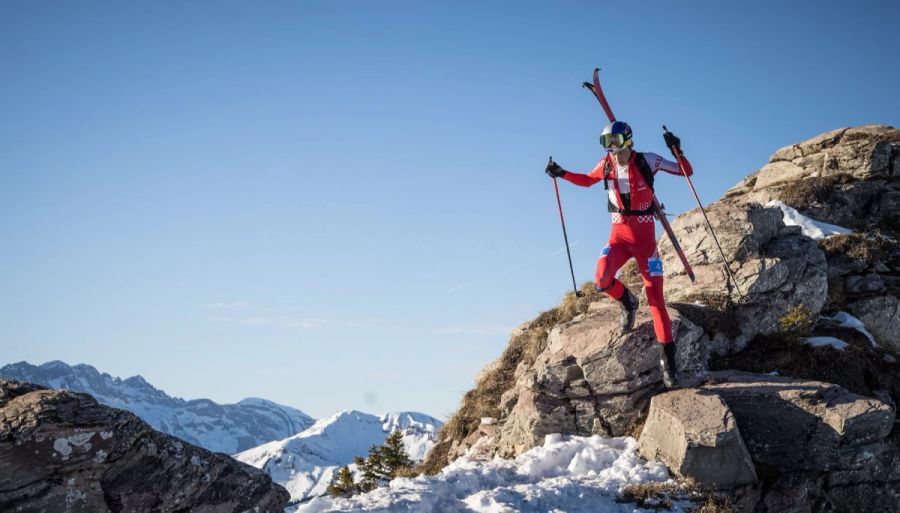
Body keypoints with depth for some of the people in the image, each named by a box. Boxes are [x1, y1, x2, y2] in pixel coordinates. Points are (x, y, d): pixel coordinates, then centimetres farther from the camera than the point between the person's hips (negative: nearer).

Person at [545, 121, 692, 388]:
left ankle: (668, 360, 4)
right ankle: (628, 303, 11)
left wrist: (677, 151, -21)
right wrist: (562, 173, 9)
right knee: (602, 279, -26)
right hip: (619, 235, 3)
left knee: (656, 298, -5)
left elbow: (687, 172, -3)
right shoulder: (606, 165, 2)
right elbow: (587, 180, 23)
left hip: (645, 237, -3)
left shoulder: (646, 161, -9)